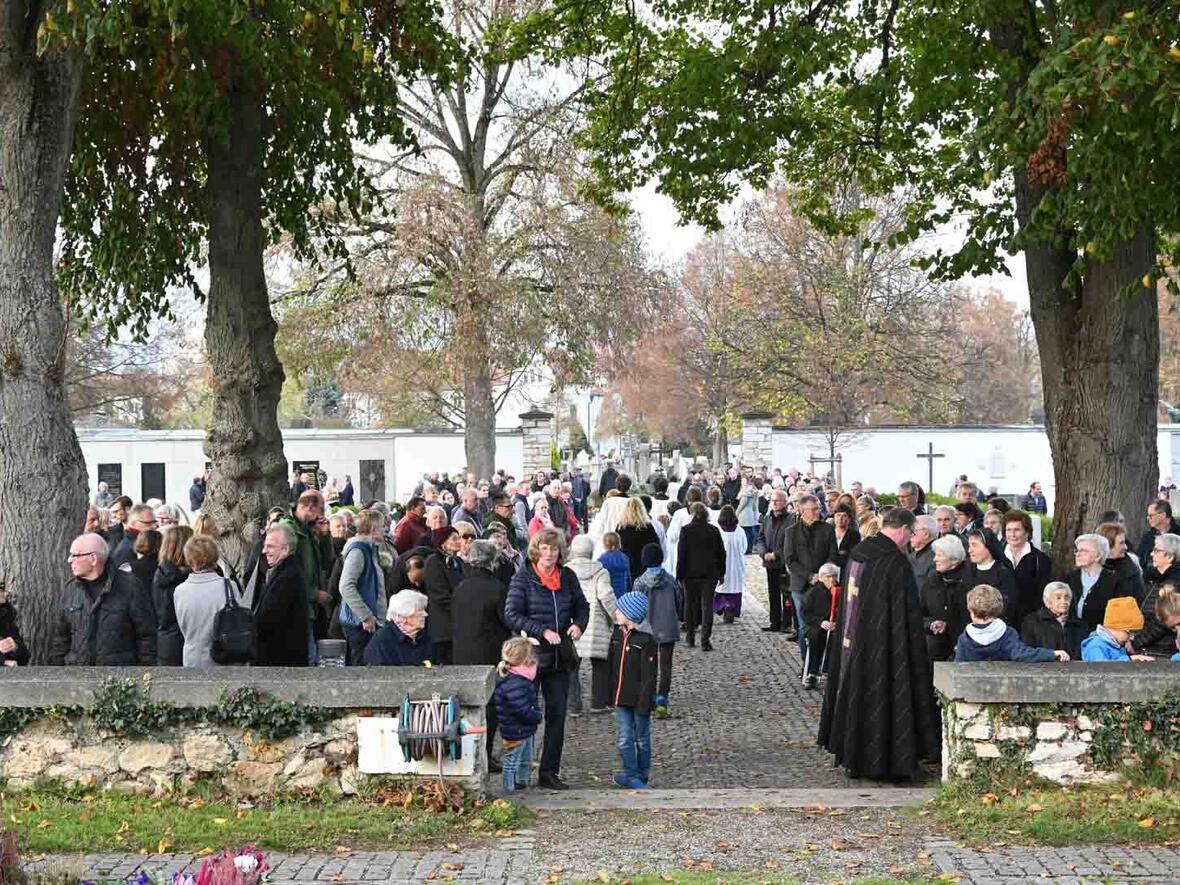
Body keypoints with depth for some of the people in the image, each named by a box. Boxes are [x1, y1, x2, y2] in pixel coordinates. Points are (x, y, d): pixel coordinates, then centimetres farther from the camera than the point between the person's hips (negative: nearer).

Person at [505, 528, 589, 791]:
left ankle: (550, 772, 11)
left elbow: (582, 606, 17)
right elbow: (512, 616, -12)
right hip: (531, 654, -4)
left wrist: (578, 624, -5)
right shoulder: (523, 578, -6)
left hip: (560, 656, 4)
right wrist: (542, 631, -21)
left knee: (557, 714, 5)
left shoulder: (567, 577, 6)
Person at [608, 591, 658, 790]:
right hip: (622, 698, 6)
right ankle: (630, 775, 11)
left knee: (642, 739, 10)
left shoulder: (646, 640, -16)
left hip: (639, 699, -6)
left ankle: (642, 775, 22)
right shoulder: (617, 635, 5)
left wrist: (644, 702, -18)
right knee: (624, 739, 4)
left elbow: (649, 676, -16)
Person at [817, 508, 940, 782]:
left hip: (852, 643, 7)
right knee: (883, 697, 2)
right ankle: (884, 761, 7)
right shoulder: (896, 562, -18)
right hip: (884, 645, -7)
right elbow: (907, 615, -16)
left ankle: (852, 758, 22)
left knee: (855, 695, 14)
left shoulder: (857, 554, 5)